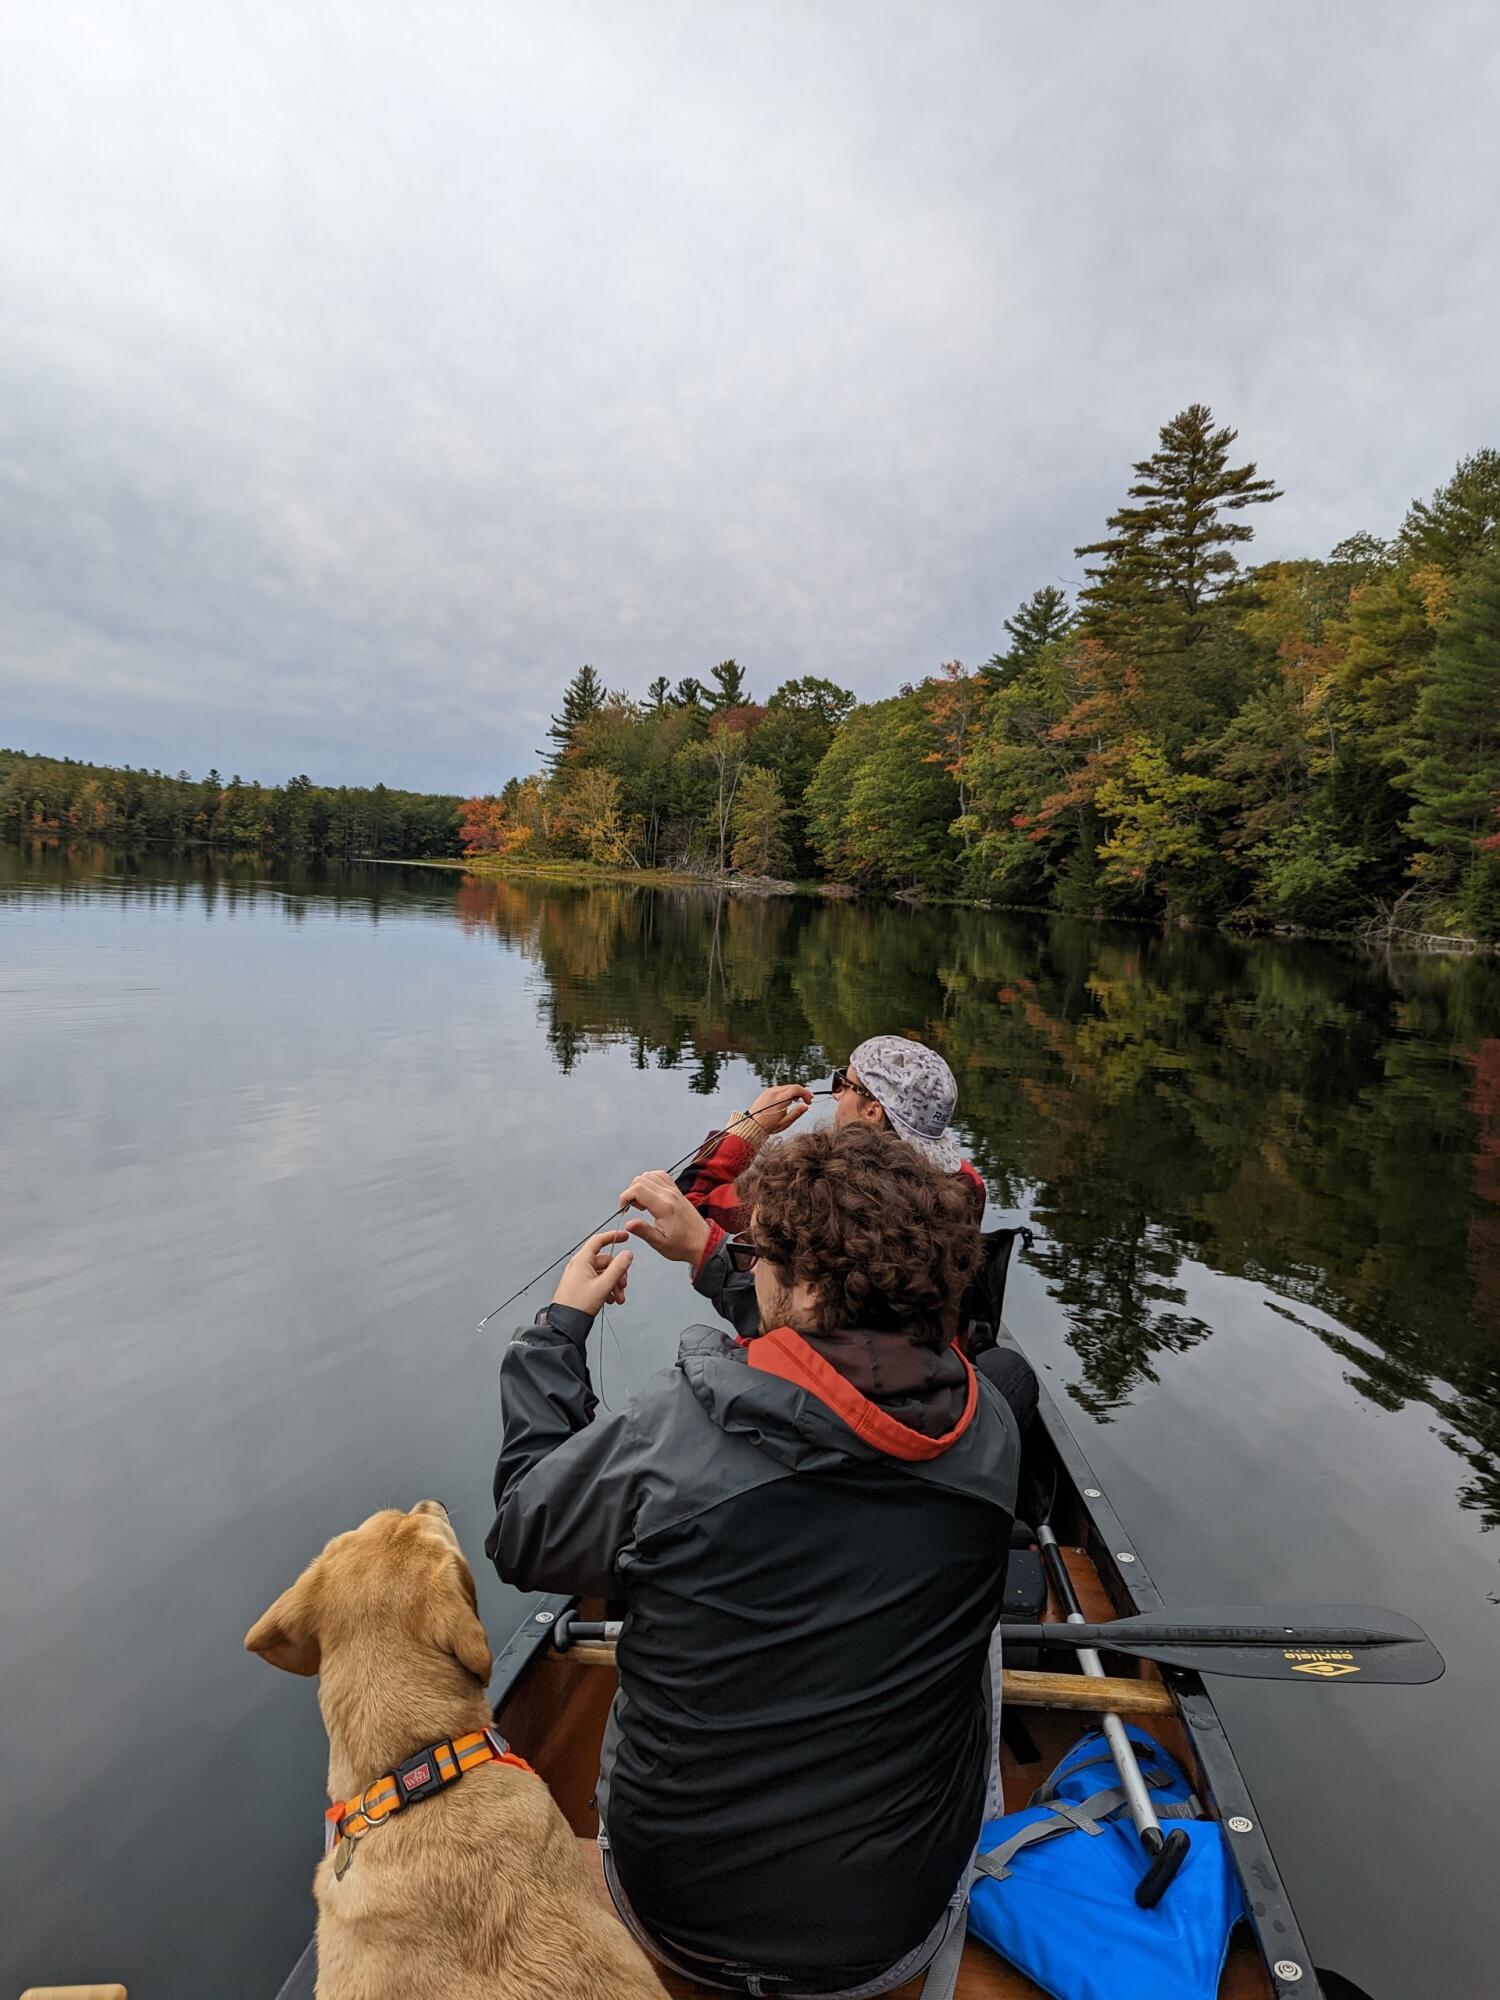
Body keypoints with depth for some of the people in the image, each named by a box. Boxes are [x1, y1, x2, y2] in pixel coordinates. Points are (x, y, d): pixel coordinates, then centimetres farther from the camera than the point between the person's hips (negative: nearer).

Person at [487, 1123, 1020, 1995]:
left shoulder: (670, 1433, -27)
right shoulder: (987, 1433, -17)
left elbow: (521, 1536, -8)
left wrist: (561, 1326, 1)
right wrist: (710, 1254, 10)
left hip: (676, 1922, -1)